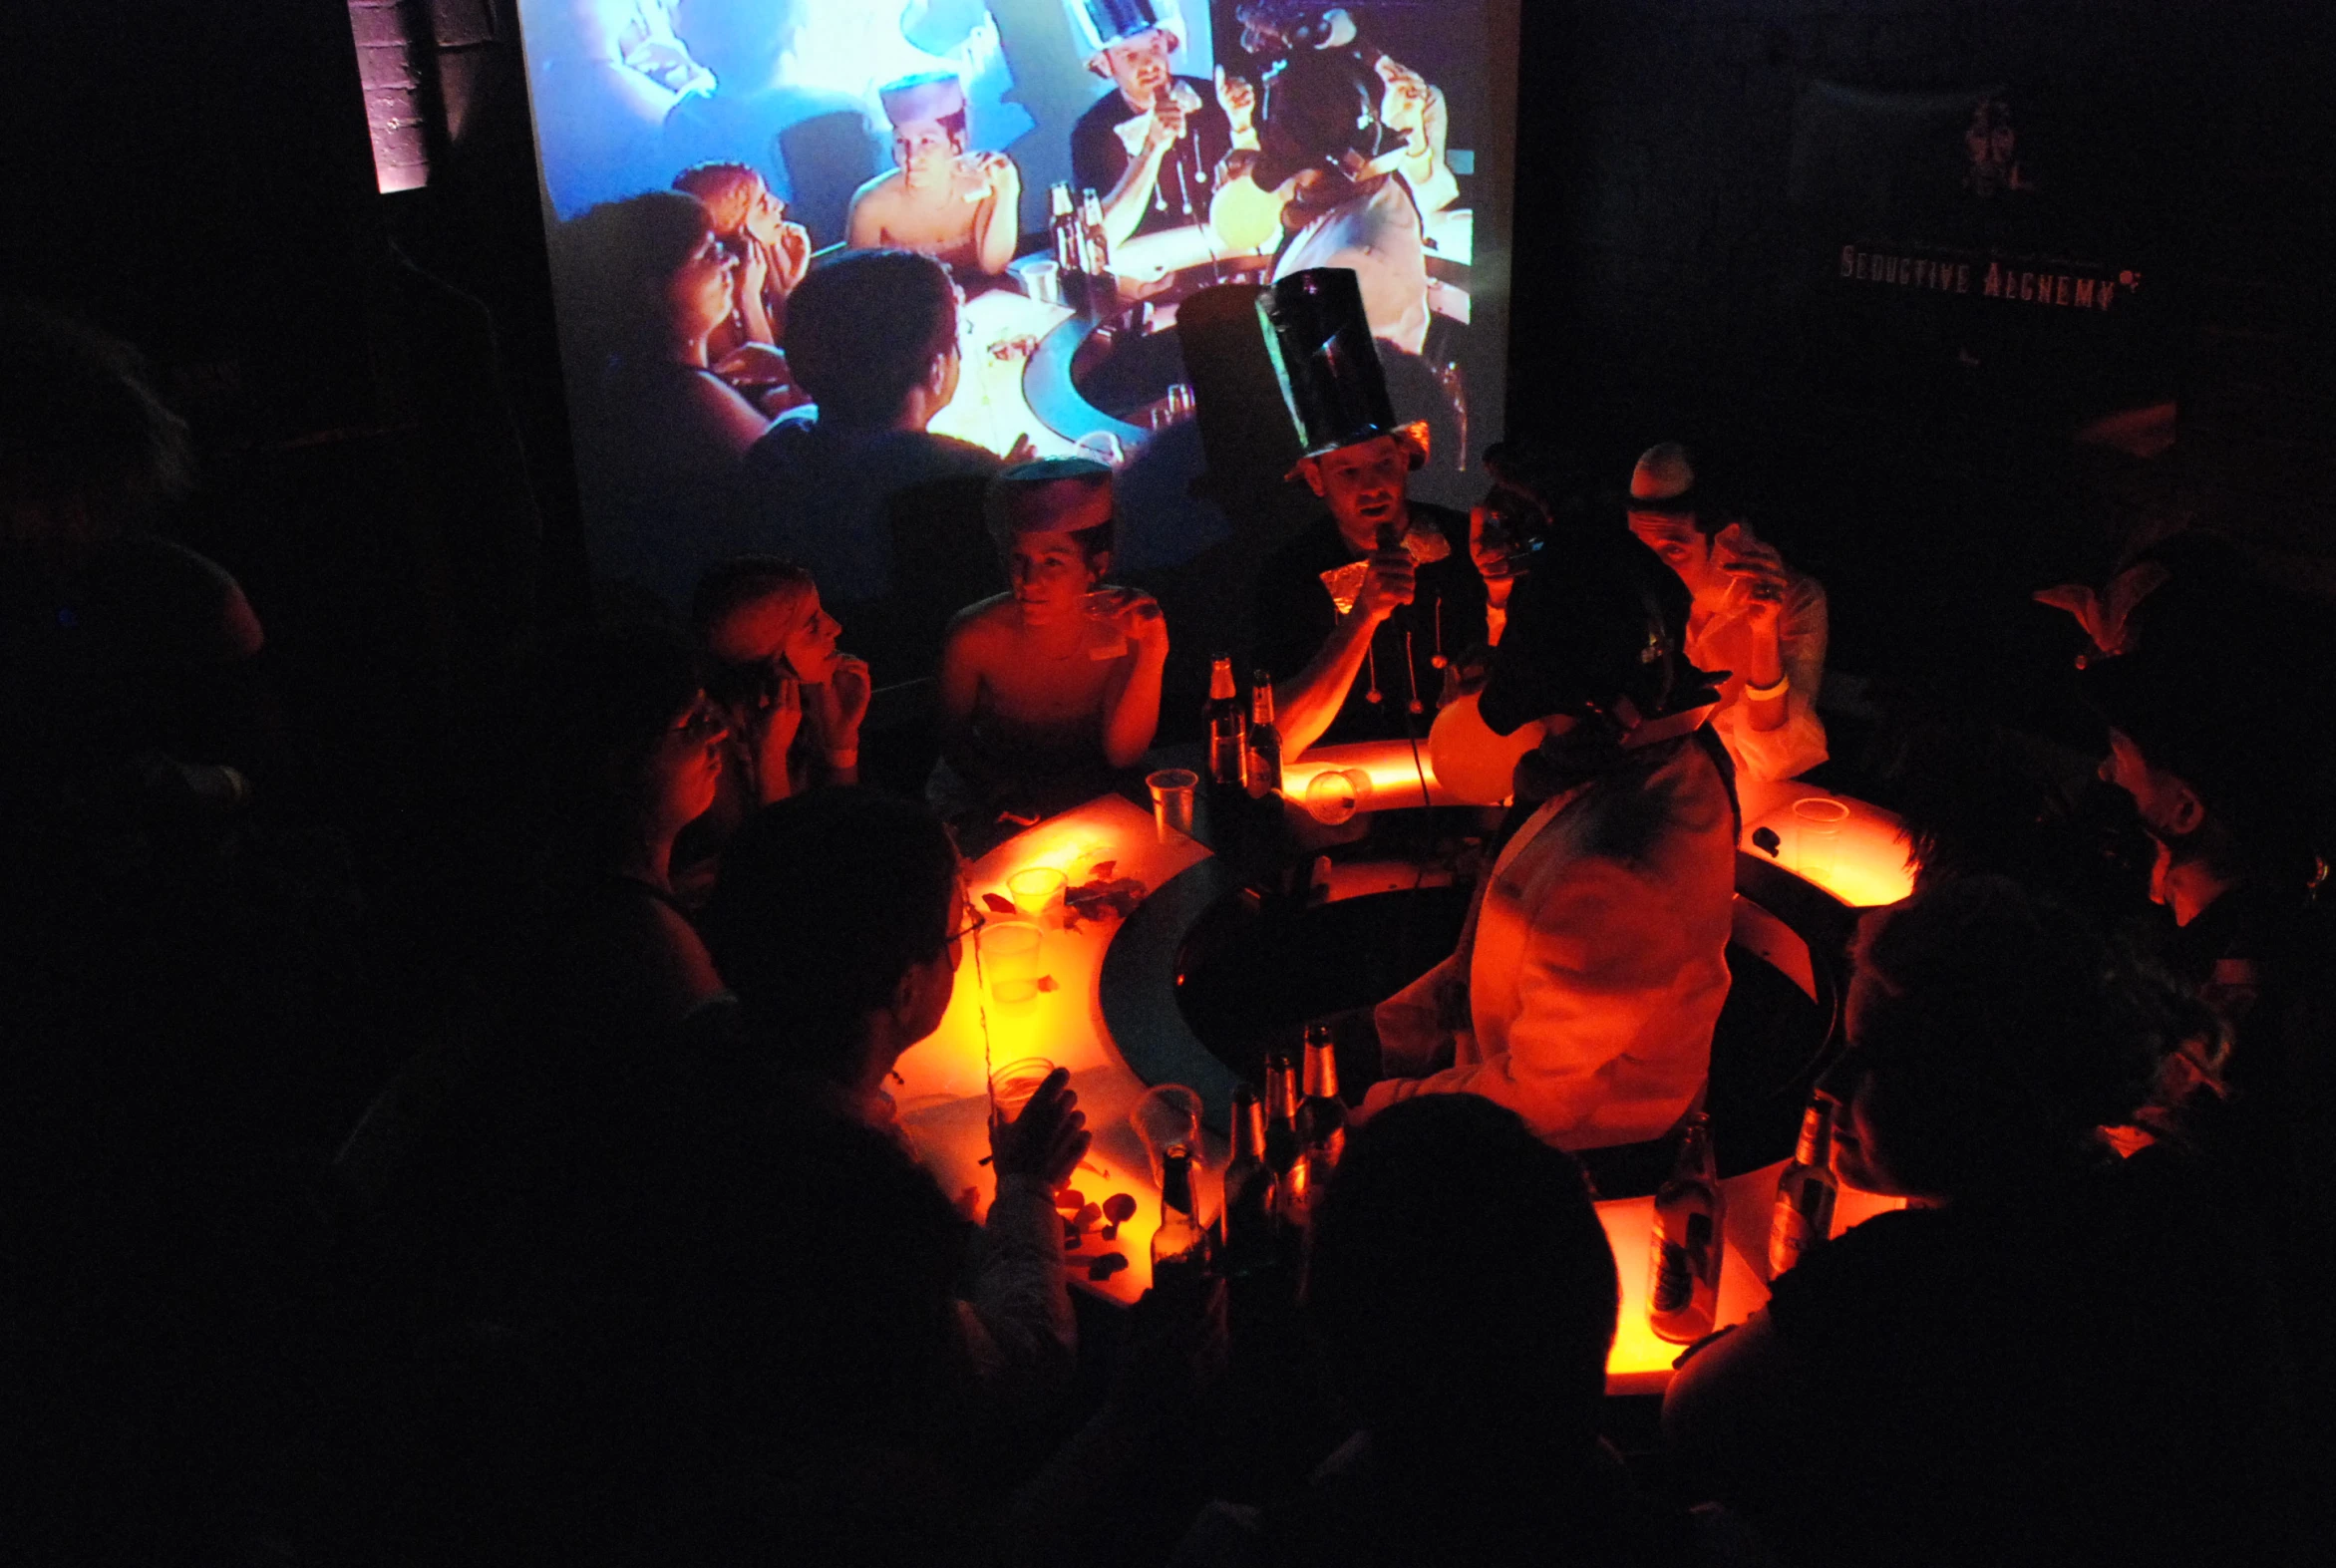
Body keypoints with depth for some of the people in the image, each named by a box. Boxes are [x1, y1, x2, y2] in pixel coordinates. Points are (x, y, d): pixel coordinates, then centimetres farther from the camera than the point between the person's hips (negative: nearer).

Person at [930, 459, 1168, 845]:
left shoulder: (1122, 625, -20)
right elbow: (953, 735, -6)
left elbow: (1121, 753, -17)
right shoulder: (975, 636, -22)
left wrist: (1152, 657, -30)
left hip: (1085, 787, 2)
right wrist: (1004, 796, -24)